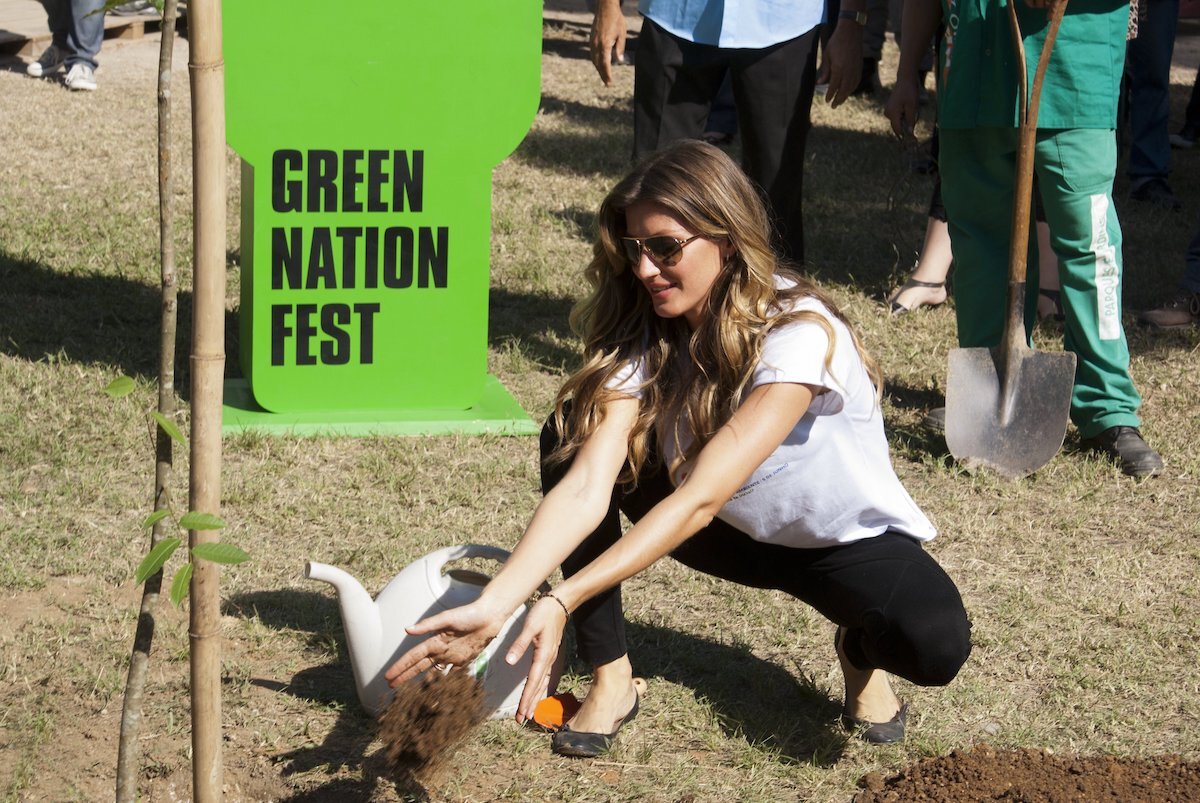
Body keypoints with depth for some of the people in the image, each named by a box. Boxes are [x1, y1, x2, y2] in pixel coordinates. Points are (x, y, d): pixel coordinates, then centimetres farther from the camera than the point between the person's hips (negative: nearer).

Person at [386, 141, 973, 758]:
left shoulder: (798, 334, -32)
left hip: (851, 542, -4)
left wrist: (562, 602, -48)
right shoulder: (643, 337, -15)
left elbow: (699, 499, -39)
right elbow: (584, 489, -28)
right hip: (735, 534, 5)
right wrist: (491, 608, -44)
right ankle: (610, 679, -10)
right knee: (570, 434, -18)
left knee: (936, 644, -36)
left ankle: (860, 648, 2)